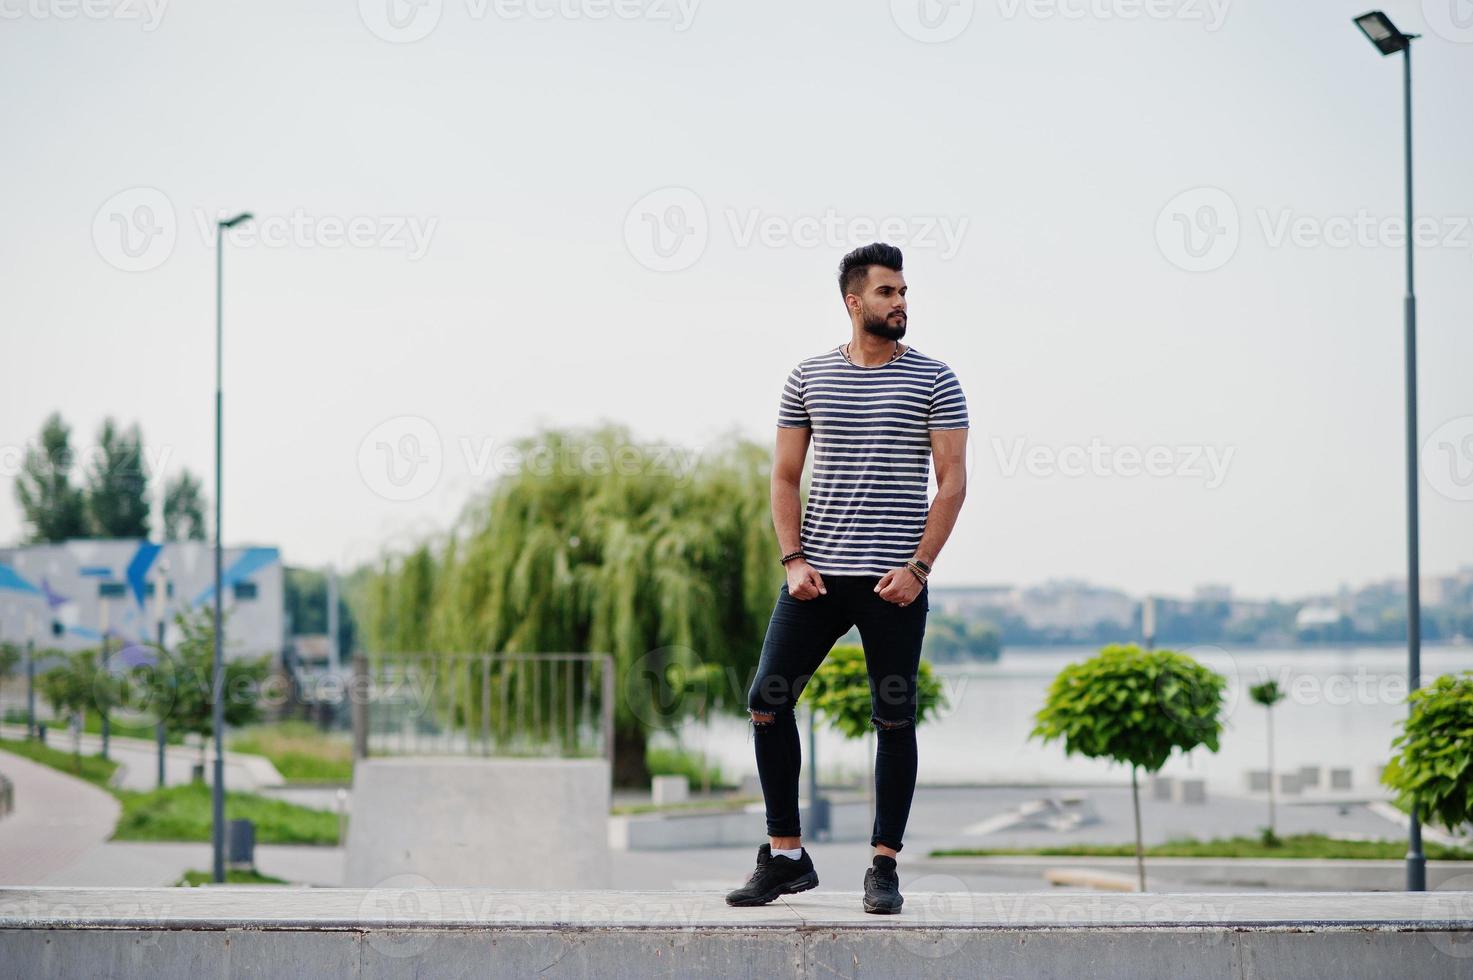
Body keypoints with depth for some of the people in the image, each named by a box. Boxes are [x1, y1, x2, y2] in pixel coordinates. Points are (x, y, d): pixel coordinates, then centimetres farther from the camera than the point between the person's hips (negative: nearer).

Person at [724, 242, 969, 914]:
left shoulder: (934, 381, 2)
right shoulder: (808, 378, 9)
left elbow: (952, 481, -2)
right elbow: (785, 477, 11)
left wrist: (918, 568, -11)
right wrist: (793, 560, -2)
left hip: (895, 581, -2)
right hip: (817, 576, 2)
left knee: (894, 720, 0)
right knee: (767, 701, -3)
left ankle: (884, 865, 9)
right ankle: (786, 855, 8)